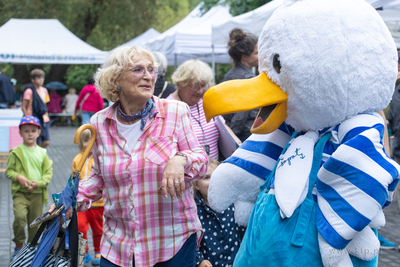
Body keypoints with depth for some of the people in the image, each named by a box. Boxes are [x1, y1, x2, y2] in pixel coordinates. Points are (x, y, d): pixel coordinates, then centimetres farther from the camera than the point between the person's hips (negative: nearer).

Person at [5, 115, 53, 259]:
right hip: (20, 192, -2)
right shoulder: (16, 152, 1)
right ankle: (19, 245, -4)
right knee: (20, 216, -23)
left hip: (38, 194, 3)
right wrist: (18, 177, -15)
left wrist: (39, 183, -10)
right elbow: (8, 171, 4)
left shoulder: (42, 153, 7)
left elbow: (48, 172, 7)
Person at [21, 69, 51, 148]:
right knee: (37, 143, -5)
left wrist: (46, 116, 14)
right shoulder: (29, 91, -9)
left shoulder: (44, 90, 11)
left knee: (46, 142, 0)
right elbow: (23, 107, -8)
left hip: (44, 120, 6)